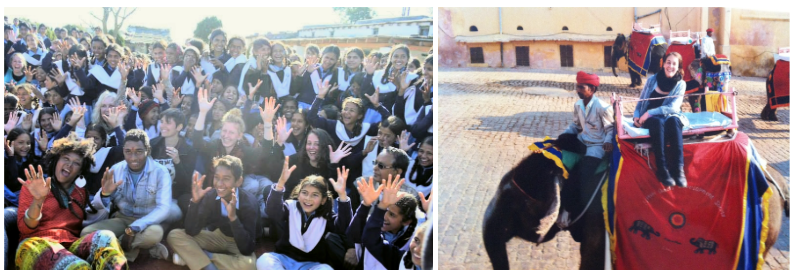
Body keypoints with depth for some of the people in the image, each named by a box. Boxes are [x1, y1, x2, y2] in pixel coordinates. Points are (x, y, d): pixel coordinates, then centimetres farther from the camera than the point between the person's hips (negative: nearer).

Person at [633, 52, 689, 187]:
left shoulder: (680, 84, 4)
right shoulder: (652, 79, 9)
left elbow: (673, 107, -8)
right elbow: (641, 101, 14)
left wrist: (650, 112, -17)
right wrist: (636, 116, -5)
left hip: (670, 116, 0)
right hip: (651, 119, 0)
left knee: (673, 121, -38)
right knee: (658, 122, -38)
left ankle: (678, 169, -43)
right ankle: (662, 169, -41)